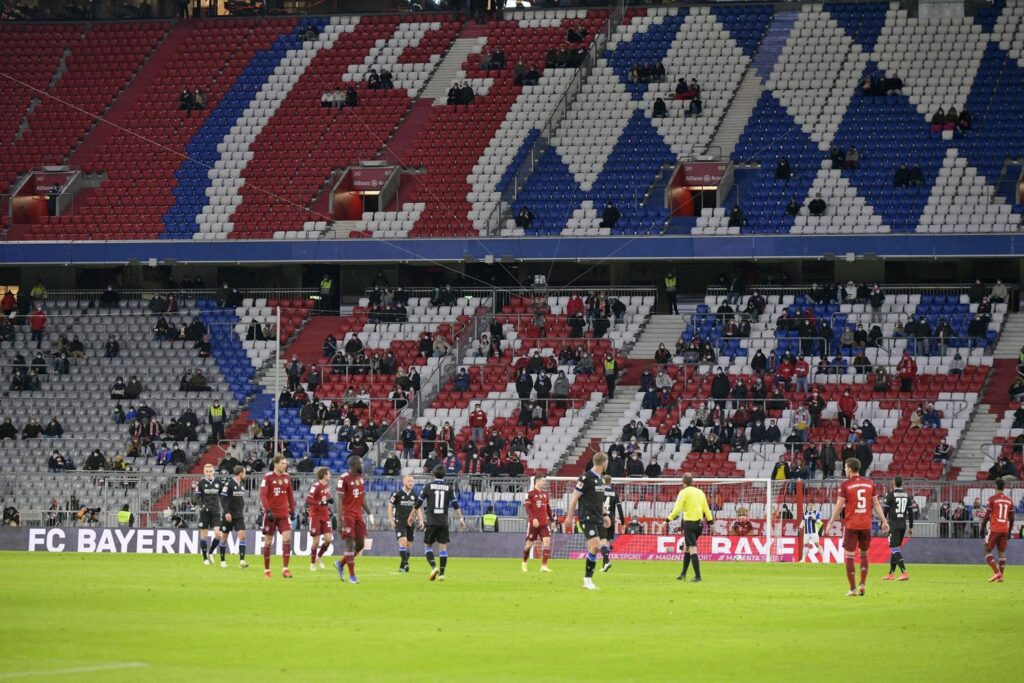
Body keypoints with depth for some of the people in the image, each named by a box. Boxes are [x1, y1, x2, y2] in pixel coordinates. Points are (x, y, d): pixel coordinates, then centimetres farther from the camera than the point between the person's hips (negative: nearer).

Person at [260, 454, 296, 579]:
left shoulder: (287, 477, 7)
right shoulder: (268, 477, -7)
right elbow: (262, 494, -13)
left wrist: (292, 509, 11)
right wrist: (268, 510, -22)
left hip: (284, 513, 3)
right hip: (271, 513, -3)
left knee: (287, 537, -12)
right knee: (268, 541, 4)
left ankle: (285, 569, -14)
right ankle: (266, 570, 15)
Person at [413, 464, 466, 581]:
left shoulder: (428, 486, 1)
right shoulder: (449, 487, 3)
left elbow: (418, 504, 3)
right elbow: (455, 505, -2)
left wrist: (412, 516, 17)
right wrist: (461, 519, 4)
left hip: (431, 522, -1)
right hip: (444, 522, 1)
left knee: (428, 546, 8)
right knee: (443, 547, 6)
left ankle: (433, 567, -14)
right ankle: (442, 573, 1)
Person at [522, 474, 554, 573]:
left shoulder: (545, 493, 11)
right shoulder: (531, 493, -6)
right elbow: (528, 508, -12)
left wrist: (552, 519, 13)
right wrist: (533, 519, -23)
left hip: (544, 523, 4)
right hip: (533, 523, -4)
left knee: (547, 541, -12)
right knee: (530, 543, 3)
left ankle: (544, 566, -12)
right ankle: (524, 563, 27)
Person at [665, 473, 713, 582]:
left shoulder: (684, 492, -7)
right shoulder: (700, 492, 11)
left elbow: (677, 508, -15)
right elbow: (706, 508, 14)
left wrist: (669, 519, -10)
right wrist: (709, 520, 22)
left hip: (689, 522, -7)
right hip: (699, 522, 7)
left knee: (692, 549, -9)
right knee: (686, 548, 20)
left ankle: (697, 576, -15)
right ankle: (683, 574, 26)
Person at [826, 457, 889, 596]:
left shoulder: (845, 485, -6)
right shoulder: (869, 483, 5)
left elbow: (839, 506, -7)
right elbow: (876, 504, 5)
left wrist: (830, 523, 2)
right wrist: (884, 521, 10)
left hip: (851, 525, -4)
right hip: (866, 525, 4)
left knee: (850, 556, 3)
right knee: (864, 555, 17)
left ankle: (853, 589, 0)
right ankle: (862, 585, 6)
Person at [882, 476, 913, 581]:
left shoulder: (890, 495, -8)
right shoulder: (907, 495, 8)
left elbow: (885, 510, -7)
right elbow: (911, 512, 10)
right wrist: (911, 527, 16)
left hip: (894, 525, -6)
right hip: (903, 525, 6)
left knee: (895, 549, -9)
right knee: (895, 548, 16)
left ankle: (904, 573, -23)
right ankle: (891, 574, 20)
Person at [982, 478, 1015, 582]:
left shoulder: (992, 499, -6)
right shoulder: (1009, 500, 9)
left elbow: (987, 515, -8)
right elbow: (1011, 518, 12)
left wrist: (982, 528, 0)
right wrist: (1009, 531, 21)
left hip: (994, 529, -5)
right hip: (1005, 530, 5)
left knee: (987, 551, 3)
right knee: (1002, 552, 12)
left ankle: (996, 572, -14)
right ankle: (1001, 576, 5)